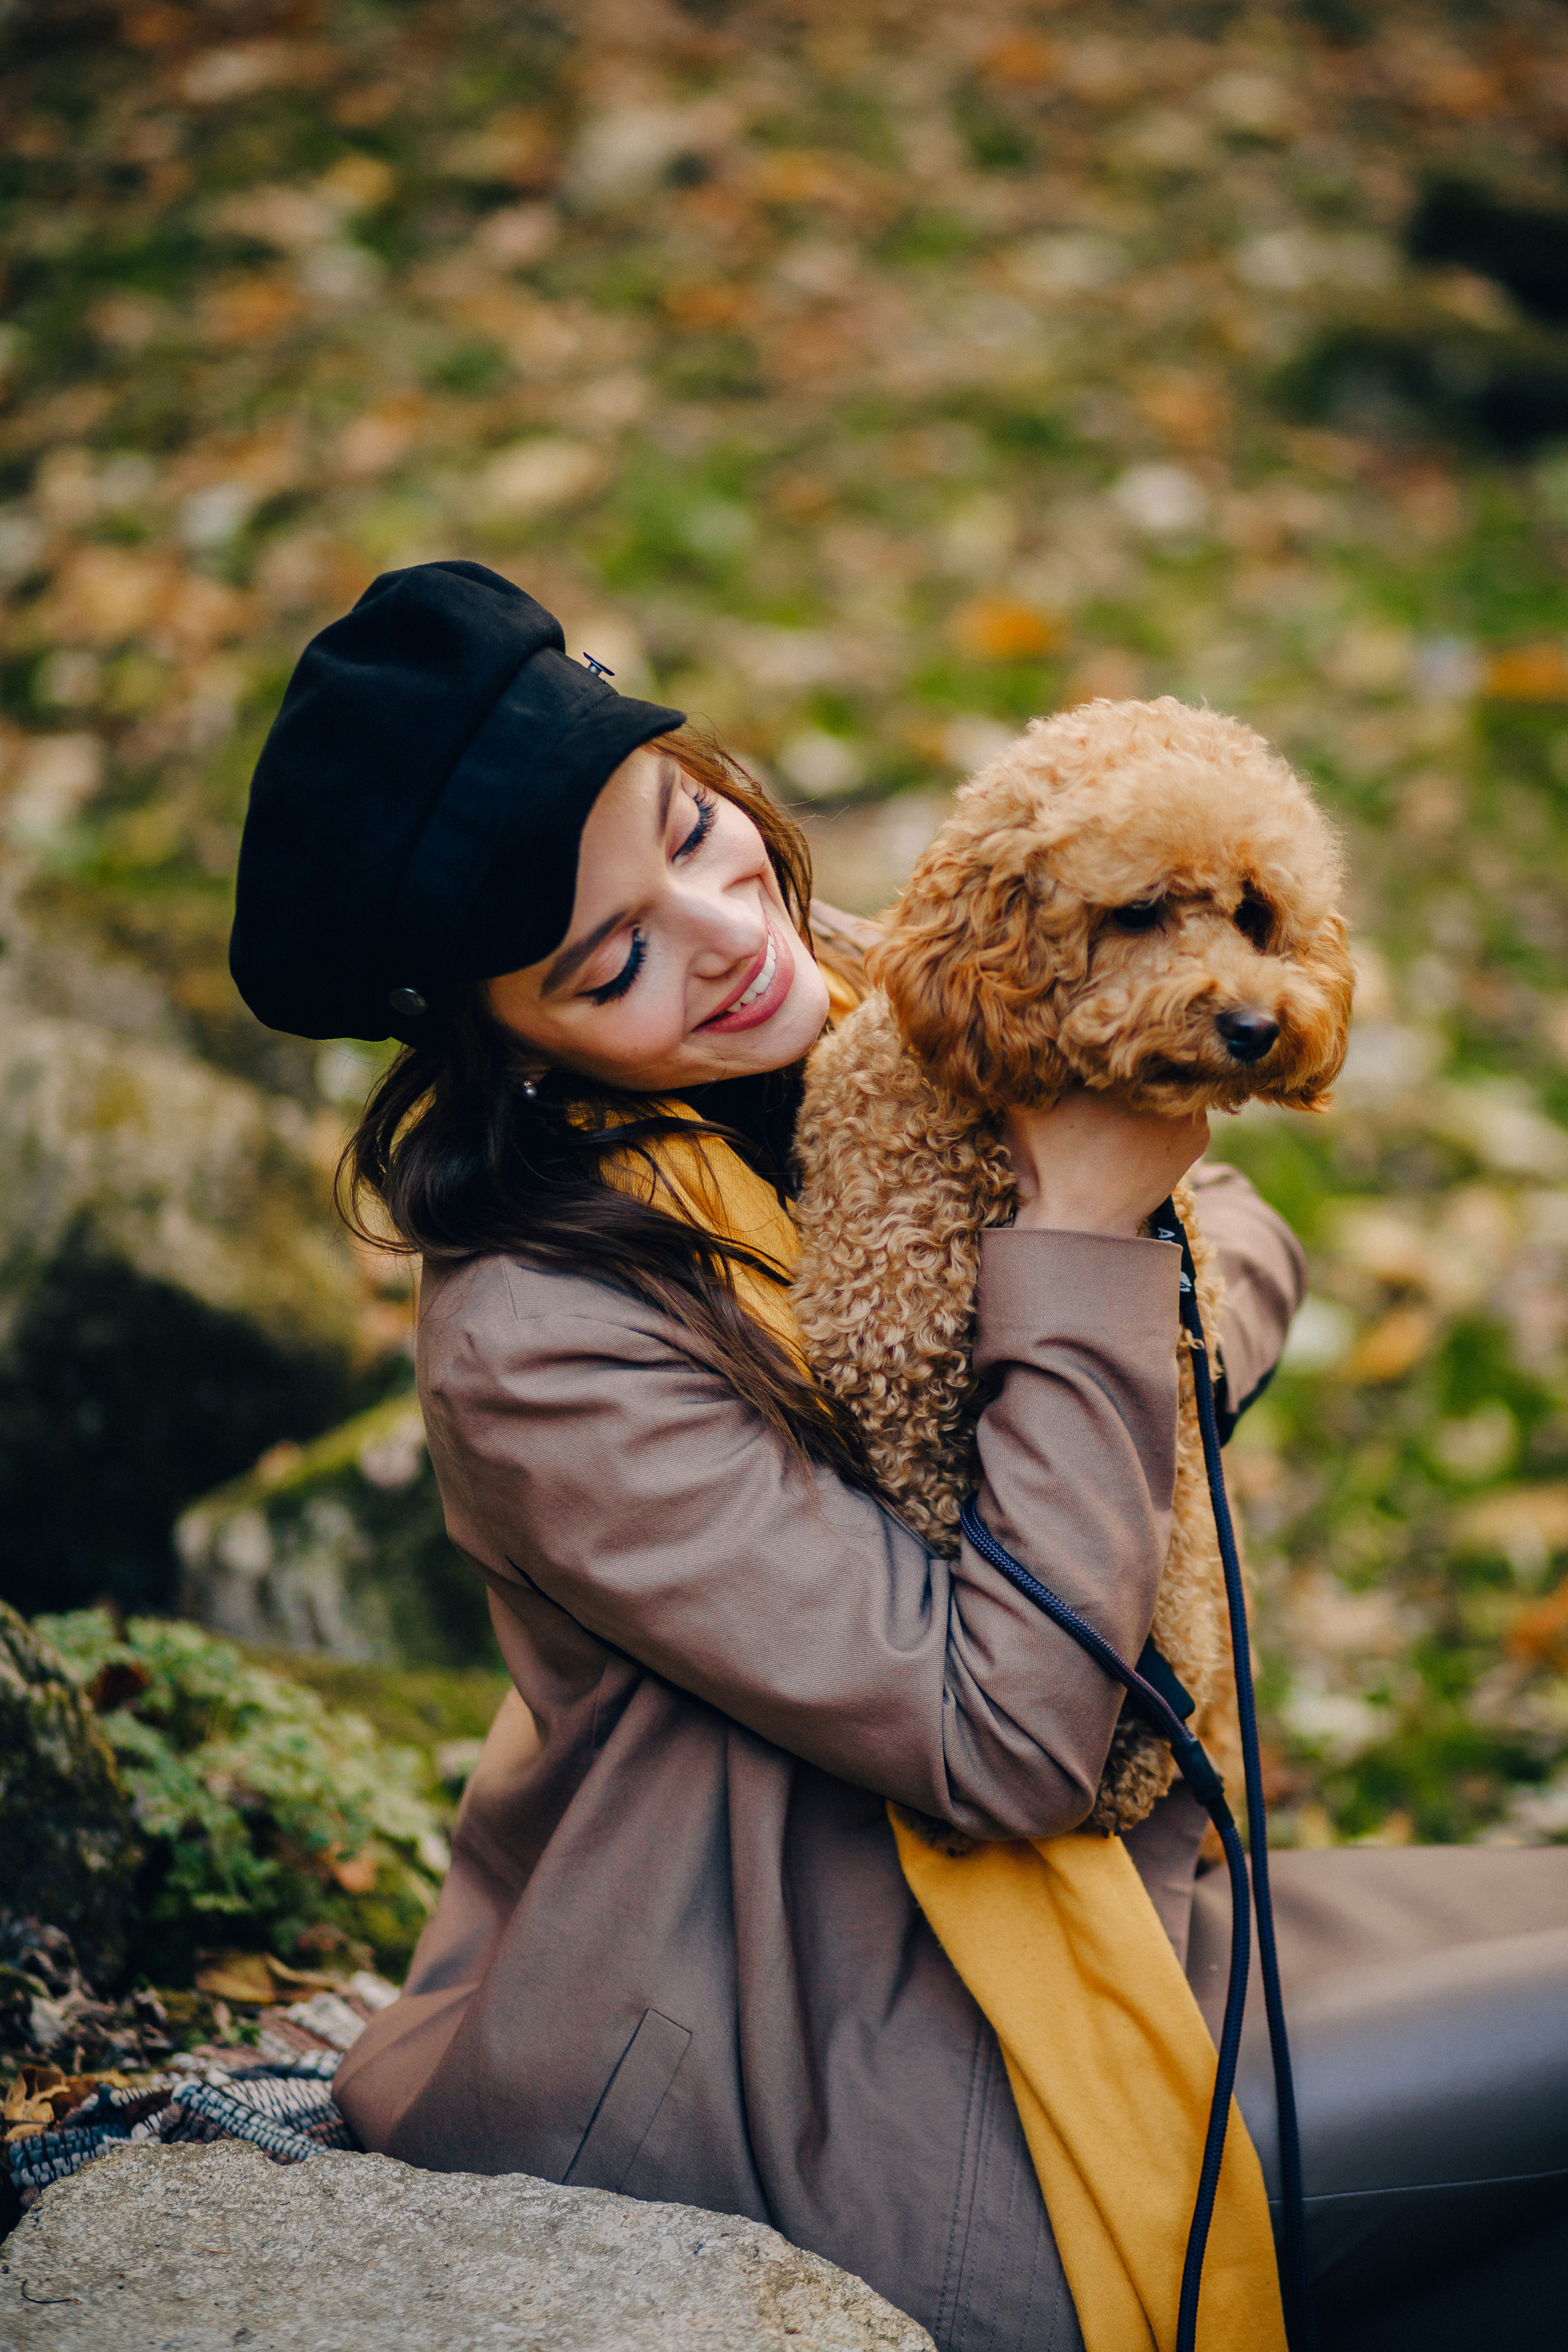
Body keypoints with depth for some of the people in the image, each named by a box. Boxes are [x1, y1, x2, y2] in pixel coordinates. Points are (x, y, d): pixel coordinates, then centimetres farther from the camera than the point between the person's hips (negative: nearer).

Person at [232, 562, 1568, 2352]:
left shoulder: (865, 1003, -2)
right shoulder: (536, 1344, -25)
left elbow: (1237, 1229, 8)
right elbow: (1005, 1735, -25)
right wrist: (1082, 1251, -24)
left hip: (1087, 1868, 8)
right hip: (828, 2055, -7)